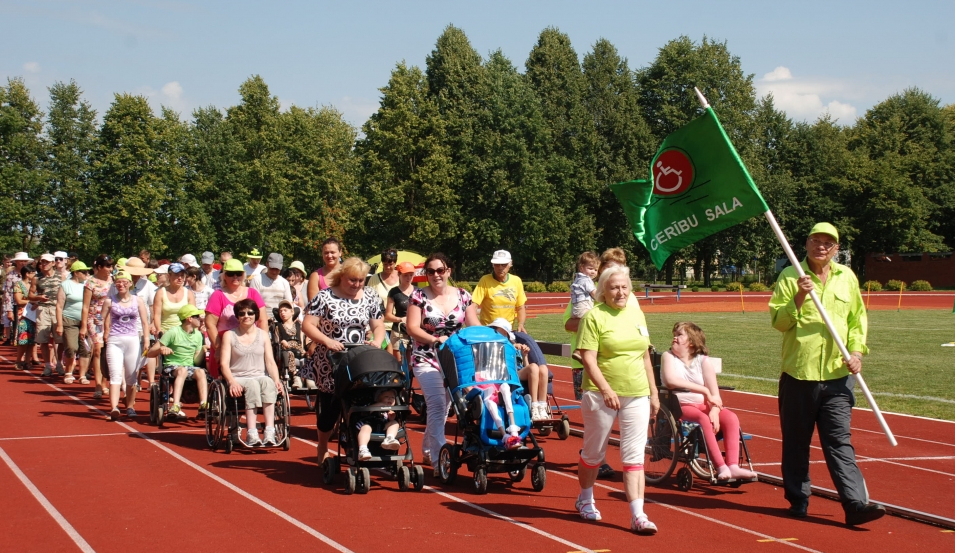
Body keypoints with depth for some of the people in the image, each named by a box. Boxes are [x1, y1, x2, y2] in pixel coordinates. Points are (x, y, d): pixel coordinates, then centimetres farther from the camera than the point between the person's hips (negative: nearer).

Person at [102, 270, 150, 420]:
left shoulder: (137, 301, 8)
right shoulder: (109, 301, 5)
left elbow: (145, 323, 8)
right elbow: (104, 322, 4)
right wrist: (106, 336, -11)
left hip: (133, 341, 2)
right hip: (114, 342, -2)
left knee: (132, 377, 7)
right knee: (115, 375, -13)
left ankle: (130, 406, 20)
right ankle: (114, 408, -24)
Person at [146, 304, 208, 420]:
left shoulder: (198, 335, 10)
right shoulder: (173, 332, -6)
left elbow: (196, 361, 5)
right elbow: (150, 353, -7)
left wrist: (203, 350, -12)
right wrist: (161, 349, -28)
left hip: (190, 367, 4)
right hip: (171, 367, -4)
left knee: (201, 371, -30)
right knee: (183, 370, -38)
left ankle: (204, 406, -40)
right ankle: (175, 406, -51)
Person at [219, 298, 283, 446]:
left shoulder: (263, 335, 16)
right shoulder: (229, 335, 7)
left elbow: (270, 362, 9)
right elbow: (224, 363, -1)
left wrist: (277, 380, -10)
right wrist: (232, 382, -20)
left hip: (260, 377, 2)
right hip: (238, 378, -2)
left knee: (269, 383, -34)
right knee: (253, 385, -37)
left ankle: (270, 433, -46)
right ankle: (251, 434, -45)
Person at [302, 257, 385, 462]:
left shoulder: (369, 297, 5)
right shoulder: (325, 297, -7)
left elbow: (378, 326, 9)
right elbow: (308, 325, -10)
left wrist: (376, 341, -12)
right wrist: (327, 341, -24)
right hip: (330, 365, -2)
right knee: (329, 406, 8)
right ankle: (323, 449, 27)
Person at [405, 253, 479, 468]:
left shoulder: (463, 296, 4)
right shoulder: (419, 296, -4)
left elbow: (474, 327, 2)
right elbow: (412, 328, -9)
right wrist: (436, 340, -22)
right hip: (426, 359, -3)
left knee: (443, 408, 10)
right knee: (437, 405, -17)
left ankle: (428, 451, 30)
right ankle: (439, 460, -19)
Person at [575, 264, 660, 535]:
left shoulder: (637, 314, 10)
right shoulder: (594, 316, -7)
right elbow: (588, 359, -14)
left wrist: (654, 393, 15)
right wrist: (606, 389, -26)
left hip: (637, 396, 4)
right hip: (601, 395, -4)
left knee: (634, 456, -2)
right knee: (594, 452, 11)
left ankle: (637, 515, -4)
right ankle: (585, 499, 34)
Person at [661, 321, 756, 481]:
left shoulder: (703, 360, 6)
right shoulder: (669, 356, 1)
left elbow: (714, 392, -1)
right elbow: (670, 381, -19)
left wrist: (714, 410, -22)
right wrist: (704, 390, -19)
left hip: (703, 405, 4)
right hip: (680, 406, -4)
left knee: (731, 418, -22)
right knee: (703, 419, -33)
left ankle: (733, 466, -32)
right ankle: (721, 468, -37)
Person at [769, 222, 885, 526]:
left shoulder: (847, 277, 10)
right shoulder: (790, 276, -1)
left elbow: (858, 318, 18)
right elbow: (778, 321, -6)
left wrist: (856, 350, 3)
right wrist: (799, 297, -20)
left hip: (837, 375, 2)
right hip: (797, 374, -2)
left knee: (840, 442, -2)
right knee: (796, 442, 6)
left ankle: (856, 503, -8)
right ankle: (798, 500, 18)